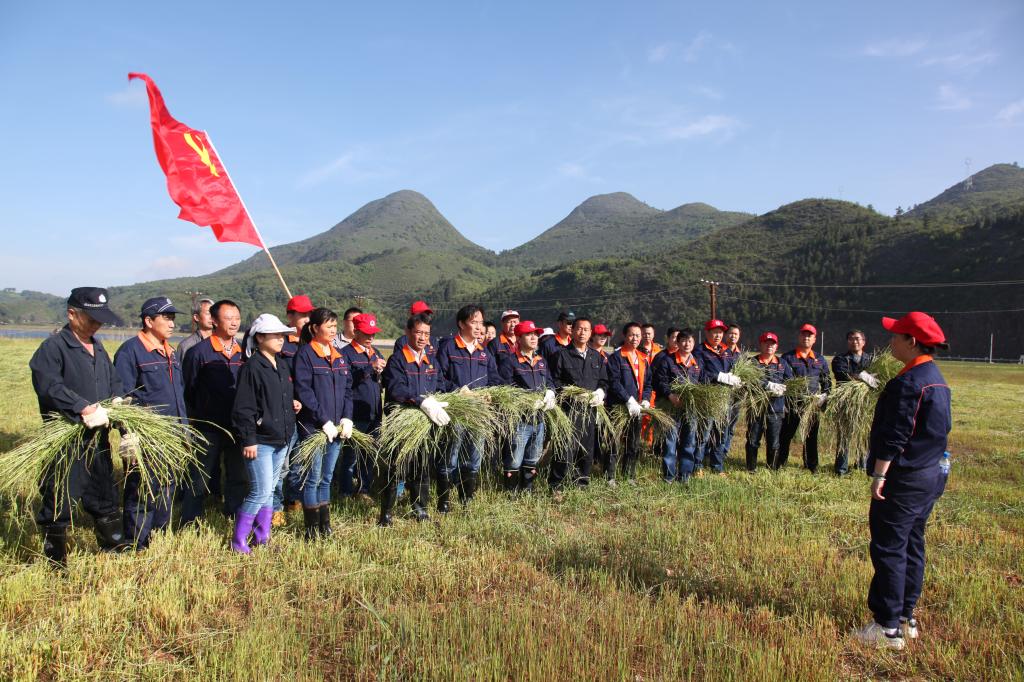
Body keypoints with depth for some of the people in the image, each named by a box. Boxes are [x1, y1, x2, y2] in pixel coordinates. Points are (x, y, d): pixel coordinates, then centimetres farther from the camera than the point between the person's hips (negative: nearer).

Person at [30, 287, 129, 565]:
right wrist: (84, 408, -33)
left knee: (104, 496, 19)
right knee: (59, 502, 3)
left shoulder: (97, 347, 13)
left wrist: (117, 400, -3)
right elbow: (48, 385, -27)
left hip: (98, 439, 7)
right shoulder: (53, 347, -13)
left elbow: (114, 381, 18)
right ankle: (55, 561, 17)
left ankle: (114, 546, 33)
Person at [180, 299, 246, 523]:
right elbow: (187, 389, -3)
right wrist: (194, 419, -3)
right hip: (208, 428, -4)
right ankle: (189, 524, 18)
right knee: (199, 478, 5)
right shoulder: (199, 351, -7)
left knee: (238, 477, 13)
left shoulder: (243, 352, 7)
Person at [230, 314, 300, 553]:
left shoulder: (282, 365, 12)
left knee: (269, 489, 14)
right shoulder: (252, 367, -14)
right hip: (260, 441, -8)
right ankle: (238, 540, 8)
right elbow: (243, 407, -15)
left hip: (281, 439, 8)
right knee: (260, 491, -7)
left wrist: (293, 403, 4)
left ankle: (262, 537, 24)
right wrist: (248, 440, -17)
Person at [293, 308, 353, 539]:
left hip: (337, 428, 6)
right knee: (313, 479, 0)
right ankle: (313, 531, 10)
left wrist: (347, 418, 0)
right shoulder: (305, 354, -8)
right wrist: (324, 421, -16)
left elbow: (348, 389, 14)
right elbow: (303, 391, -15)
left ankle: (325, 527, 21)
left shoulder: (338, 356, 13)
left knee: (326, 478, 13)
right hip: (313, 428, -6)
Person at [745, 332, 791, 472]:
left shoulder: (782, 364, 11)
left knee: (774, 443, 7)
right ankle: (751, 469, 18)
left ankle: (773, 470, 20)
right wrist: (769, 385, -20)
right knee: (753, 441, 6)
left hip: (776, 409, 2)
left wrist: (778, 388, -15)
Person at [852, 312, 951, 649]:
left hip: (904, 478, -10)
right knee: (912, 547, 16)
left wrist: (879, 474, -18)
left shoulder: (908, 382, -20)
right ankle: (906, 618, 26)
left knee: (889, 549, -3)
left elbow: (894, 435, -22)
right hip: (931, 476, 10)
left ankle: (888, 627, 2)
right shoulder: (937, 379, 12)